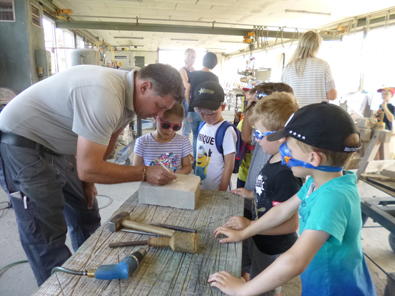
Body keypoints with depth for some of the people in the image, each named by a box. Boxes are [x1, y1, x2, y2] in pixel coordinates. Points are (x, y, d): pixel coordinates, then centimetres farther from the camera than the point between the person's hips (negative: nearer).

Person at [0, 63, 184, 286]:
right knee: (45, 235, -4)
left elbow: (106, 141, 10)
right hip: (21, 142, -8)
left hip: (53, 145, 9)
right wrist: (145, 173, -23)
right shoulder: (105, 96, -33)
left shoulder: (128, 93, -3)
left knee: (87, 216, 13)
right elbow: (88, 169, -30)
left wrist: (88, 179, 7)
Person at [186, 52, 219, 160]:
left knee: (195, 136, 16)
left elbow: (186, 94, 1)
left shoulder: (192, 74, 2)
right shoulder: (214, 77, -3)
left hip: (192, 111, 2)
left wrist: (189, 109, 9)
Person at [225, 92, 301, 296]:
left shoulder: (286, 173, -34)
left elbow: (291, 223, -30)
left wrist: (249, 225, -32)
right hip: (258, 239, 8)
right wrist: (251, 195, 5)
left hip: (273, 250, -8)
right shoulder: (275, 160, -5)